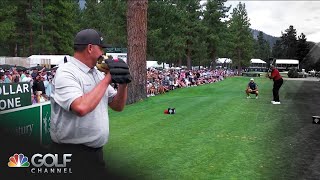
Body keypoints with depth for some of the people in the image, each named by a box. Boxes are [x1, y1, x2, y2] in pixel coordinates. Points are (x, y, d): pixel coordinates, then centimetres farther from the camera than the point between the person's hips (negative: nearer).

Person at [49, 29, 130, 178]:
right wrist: (106, 80, -21)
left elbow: (118, 106, 12)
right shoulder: (66, 73, -15)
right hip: (71, 153, -8)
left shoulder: (98, 73, 8)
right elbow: (81, 108, -31)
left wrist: (123, 83, -5)